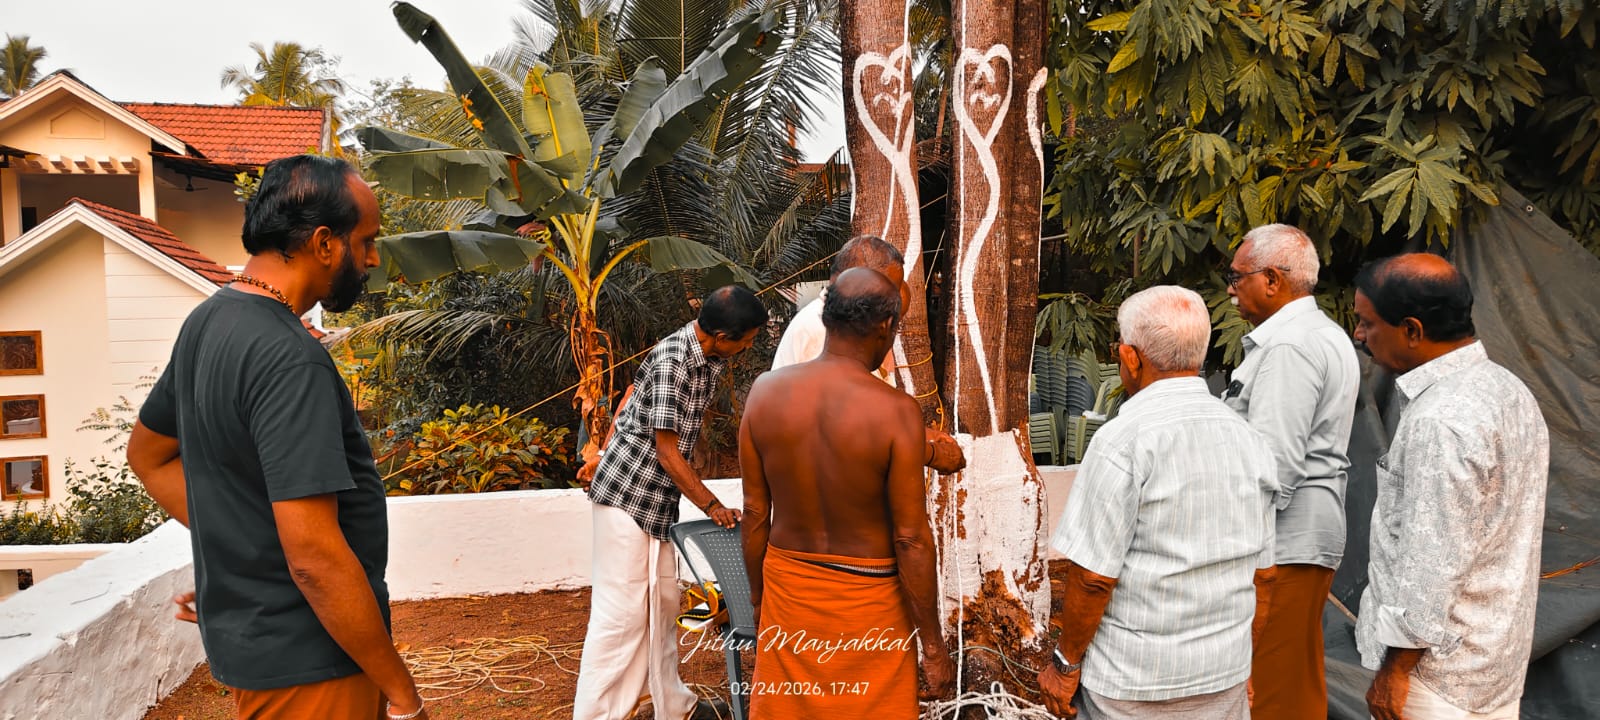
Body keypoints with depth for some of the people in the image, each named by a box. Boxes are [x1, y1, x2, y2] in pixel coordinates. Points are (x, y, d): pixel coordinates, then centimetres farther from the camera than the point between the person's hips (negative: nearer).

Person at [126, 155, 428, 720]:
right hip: (304, 661, -9)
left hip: (243, 629, 9)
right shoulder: (289, 360, -25)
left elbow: (147, 452, 19)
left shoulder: (209, 321, 5)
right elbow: (315, 558, -28)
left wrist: (234, 543, 12)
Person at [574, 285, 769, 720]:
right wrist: (712, 506, -16)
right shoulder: (670, 362, -23)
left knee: (662, 602, 15)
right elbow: (667, 451, -21)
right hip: (627, 492, -9)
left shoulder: (709, 358, 3)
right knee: (621, 609, -6)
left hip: (659, 496, 9)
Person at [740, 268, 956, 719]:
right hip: (865, 597, -3)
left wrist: (757, 596, 13)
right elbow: (911, 539, -16)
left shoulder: (766, 392, -9)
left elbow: (755, 512, -1)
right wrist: (933, 645, -6)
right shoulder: (896, 411, -20)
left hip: (787, 587, 4)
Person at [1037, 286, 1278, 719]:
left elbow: (1094, 575, -18)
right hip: (1225, 679, 6)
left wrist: (1065, 663, -5)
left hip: (1134, 685, -5)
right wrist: (1242, 664, 20)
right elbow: (1262, 574, 9)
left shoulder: (1124, 439, -17)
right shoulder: (1248, 438, 2)